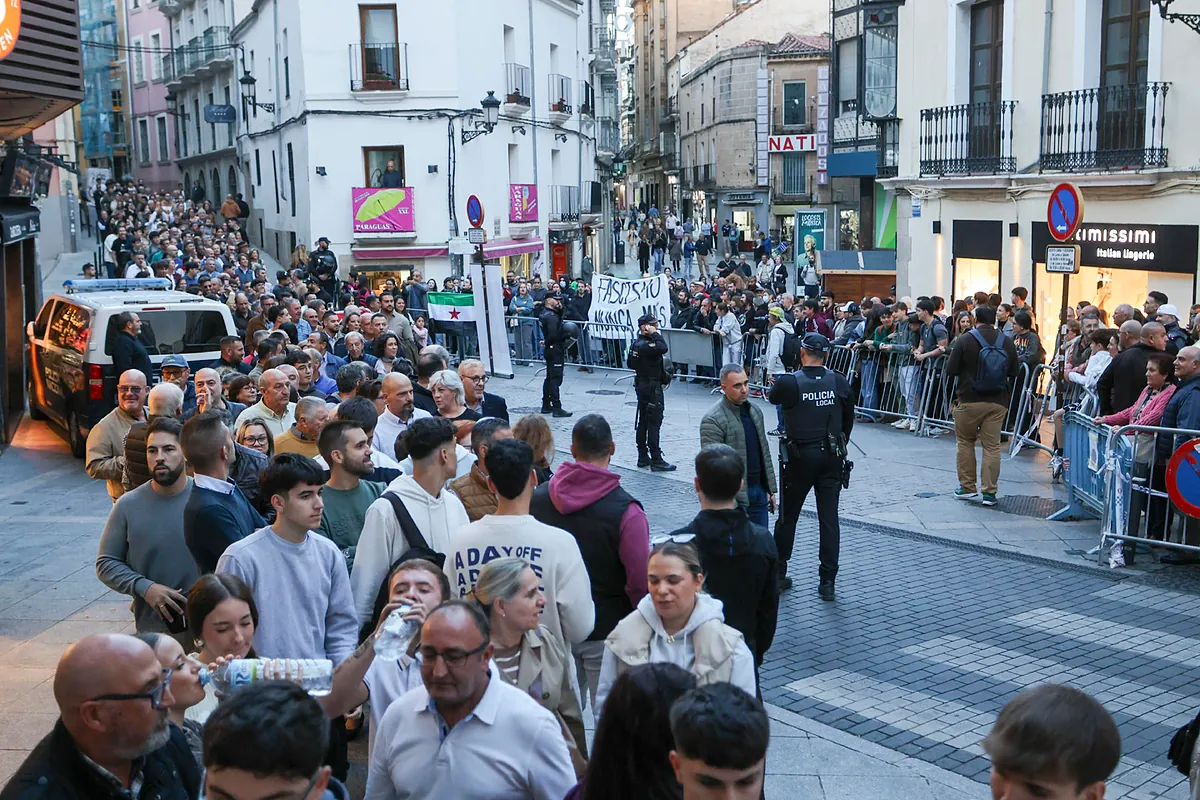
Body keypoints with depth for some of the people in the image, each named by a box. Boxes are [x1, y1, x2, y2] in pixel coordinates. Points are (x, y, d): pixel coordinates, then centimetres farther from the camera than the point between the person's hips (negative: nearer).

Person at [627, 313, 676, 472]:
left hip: (641, 385, 10)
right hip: (652, 387, -10)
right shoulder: (646, 345, -21)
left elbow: (630, 363, 19)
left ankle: (643, 457, 21)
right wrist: (654, 333, -25)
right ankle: (656, 461, -5)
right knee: (654, 424, -7)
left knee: (643, 421, 14)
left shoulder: (636, 343, 9)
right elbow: (663, 348, -38)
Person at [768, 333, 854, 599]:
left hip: (799, 457, -2)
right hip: (831, 457, 2)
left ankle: (778, 574, 21)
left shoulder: (789, 382, -13)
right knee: (829, 519, 6)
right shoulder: (840, 382, -4)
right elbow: (848, 419, 7)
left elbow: (773, 397, 8)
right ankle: (827, 582, 7)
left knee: (788, 516, 12)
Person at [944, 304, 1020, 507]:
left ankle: (967, 487, 17)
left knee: (965, 442, 14)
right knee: (992, 446, 4)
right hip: (997, 402, 2)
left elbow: (950, 370, -5)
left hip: (970, 400, -2)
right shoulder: (1007, 342, 2)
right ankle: (989, 492, 3)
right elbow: (1015, 371, 11)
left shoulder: (964, 341, -8)